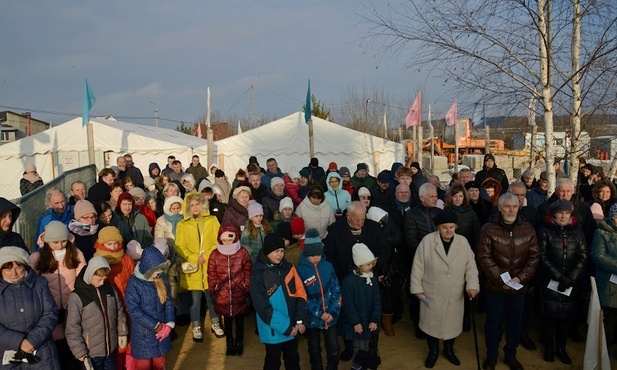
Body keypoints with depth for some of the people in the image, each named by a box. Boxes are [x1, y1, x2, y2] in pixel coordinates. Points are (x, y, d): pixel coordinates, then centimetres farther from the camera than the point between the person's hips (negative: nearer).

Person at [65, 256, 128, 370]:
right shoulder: (77, 296, -14)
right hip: (92, 353, -4)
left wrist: (122, 333, 9)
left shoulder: (109, 289, 1)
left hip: (111, 348, 5)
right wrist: (81, 353, -13)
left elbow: (119, 312, 12)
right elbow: (72, 329, -13)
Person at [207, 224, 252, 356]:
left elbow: (248, 272, 0)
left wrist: (247, 288, 2)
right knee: (227, 320, 16)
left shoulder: (242, 253, -9)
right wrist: (213, 290, 5)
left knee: (239, 319, 15)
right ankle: (230, 344, 34)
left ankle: (239, 343, 34)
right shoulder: (215, 255, -7)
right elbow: (211, 275, 2)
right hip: (223, 293, 1)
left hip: (239, 292, -1)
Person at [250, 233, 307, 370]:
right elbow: (263, 308, -16)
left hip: (292, 327, 4)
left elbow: (300, 294, 0)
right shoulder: (258, 275, -15)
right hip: (273, 330, -4)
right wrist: (285, 327, -16)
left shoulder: (288, 267, -3)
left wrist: (300, 320, -9)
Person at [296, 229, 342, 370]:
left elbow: (336, 290, 0)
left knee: (334, 349, 8)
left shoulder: (328, 266, -3)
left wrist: (333, 312, -10)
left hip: (330, 316, 1)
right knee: (314, 349, 17)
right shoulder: (301, 270, -11)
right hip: (312, 318, -1)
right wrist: (320, 314, -15)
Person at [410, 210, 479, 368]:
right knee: (432, 322, 12)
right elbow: (418, 266, -7)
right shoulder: (427, 241, -12)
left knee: (452, 322, 17)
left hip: (455, 295, 2)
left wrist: (472, 286, -13)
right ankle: (433, 351, 35)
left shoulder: (463, 242, -4)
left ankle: (449, 350, 42)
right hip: (431, 294, -2)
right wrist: (417, 288, -5)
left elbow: (471, 266, -1)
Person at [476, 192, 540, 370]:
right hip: (495, 286, -2)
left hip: (519, 287, 3)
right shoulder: (489, 229, -9)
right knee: (493, 322, 11)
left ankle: (511, 355, 37)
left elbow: (534, 257, 0)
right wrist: (500, 279, -17)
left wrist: (521, 278, -12)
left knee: (515, 322, 16)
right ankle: (491, 356, 30)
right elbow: (484, 257, -13)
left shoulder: (528, 230, 0)